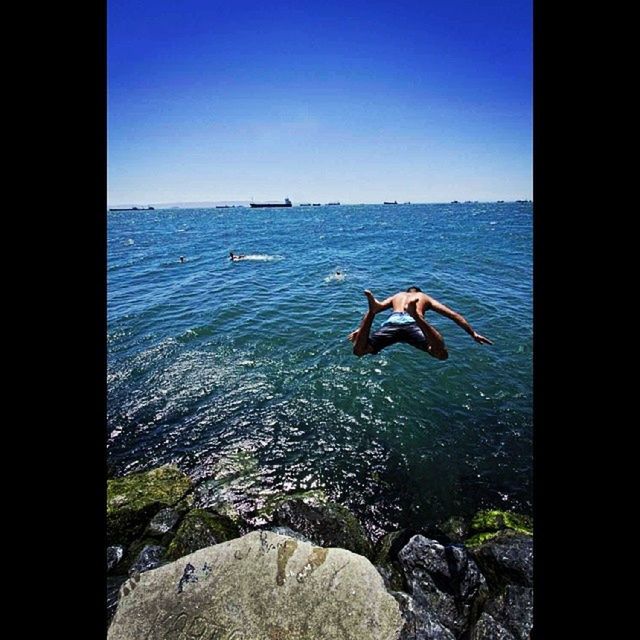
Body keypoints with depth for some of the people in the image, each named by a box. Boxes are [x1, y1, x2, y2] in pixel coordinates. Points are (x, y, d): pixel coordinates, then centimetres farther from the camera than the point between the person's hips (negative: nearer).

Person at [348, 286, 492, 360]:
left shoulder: (397, 295, 41)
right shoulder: (426, 298, 36)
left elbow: (375, 309, 34)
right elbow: (454, 315, 30)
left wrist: (359, 329, 38)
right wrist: (473, 334, 34)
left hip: (392, 321, 2)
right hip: (412, 323, -2)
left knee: (358, 351, 1)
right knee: (442, 354, -16)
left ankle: (380, 308, -22)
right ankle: (415, 314, -36)